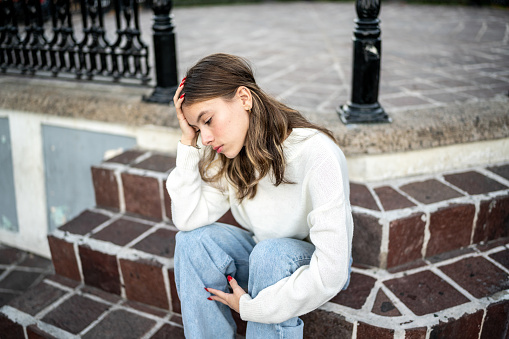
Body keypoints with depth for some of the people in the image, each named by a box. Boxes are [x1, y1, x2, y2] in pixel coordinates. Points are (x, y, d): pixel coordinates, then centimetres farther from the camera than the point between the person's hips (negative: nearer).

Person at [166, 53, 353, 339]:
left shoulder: (317, 155, -31)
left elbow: (330, 274, -33)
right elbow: (188, 219, -18)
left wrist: (249, 306, -24)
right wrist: (188, 141, -22)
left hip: (315, 270, -5)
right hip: (263, 260, 5)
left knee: (272, 252, -35)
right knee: (193, 240, -19)